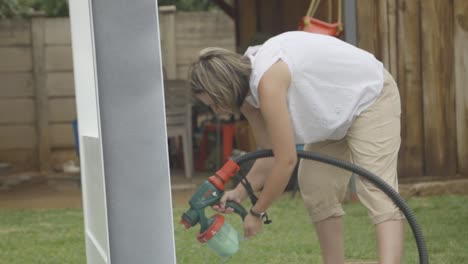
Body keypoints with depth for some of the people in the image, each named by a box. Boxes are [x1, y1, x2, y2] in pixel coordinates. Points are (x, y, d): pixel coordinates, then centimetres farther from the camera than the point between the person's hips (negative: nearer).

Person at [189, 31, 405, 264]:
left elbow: (286, 160, -30)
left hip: (371, 97, -10)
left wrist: (257, 212, -18)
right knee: (315, 186, 6)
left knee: (377, 190, -22)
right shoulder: (247, 87, -5)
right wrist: (239, 193, -10)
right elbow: (271, 155, 2)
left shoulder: (268, 81, -33)